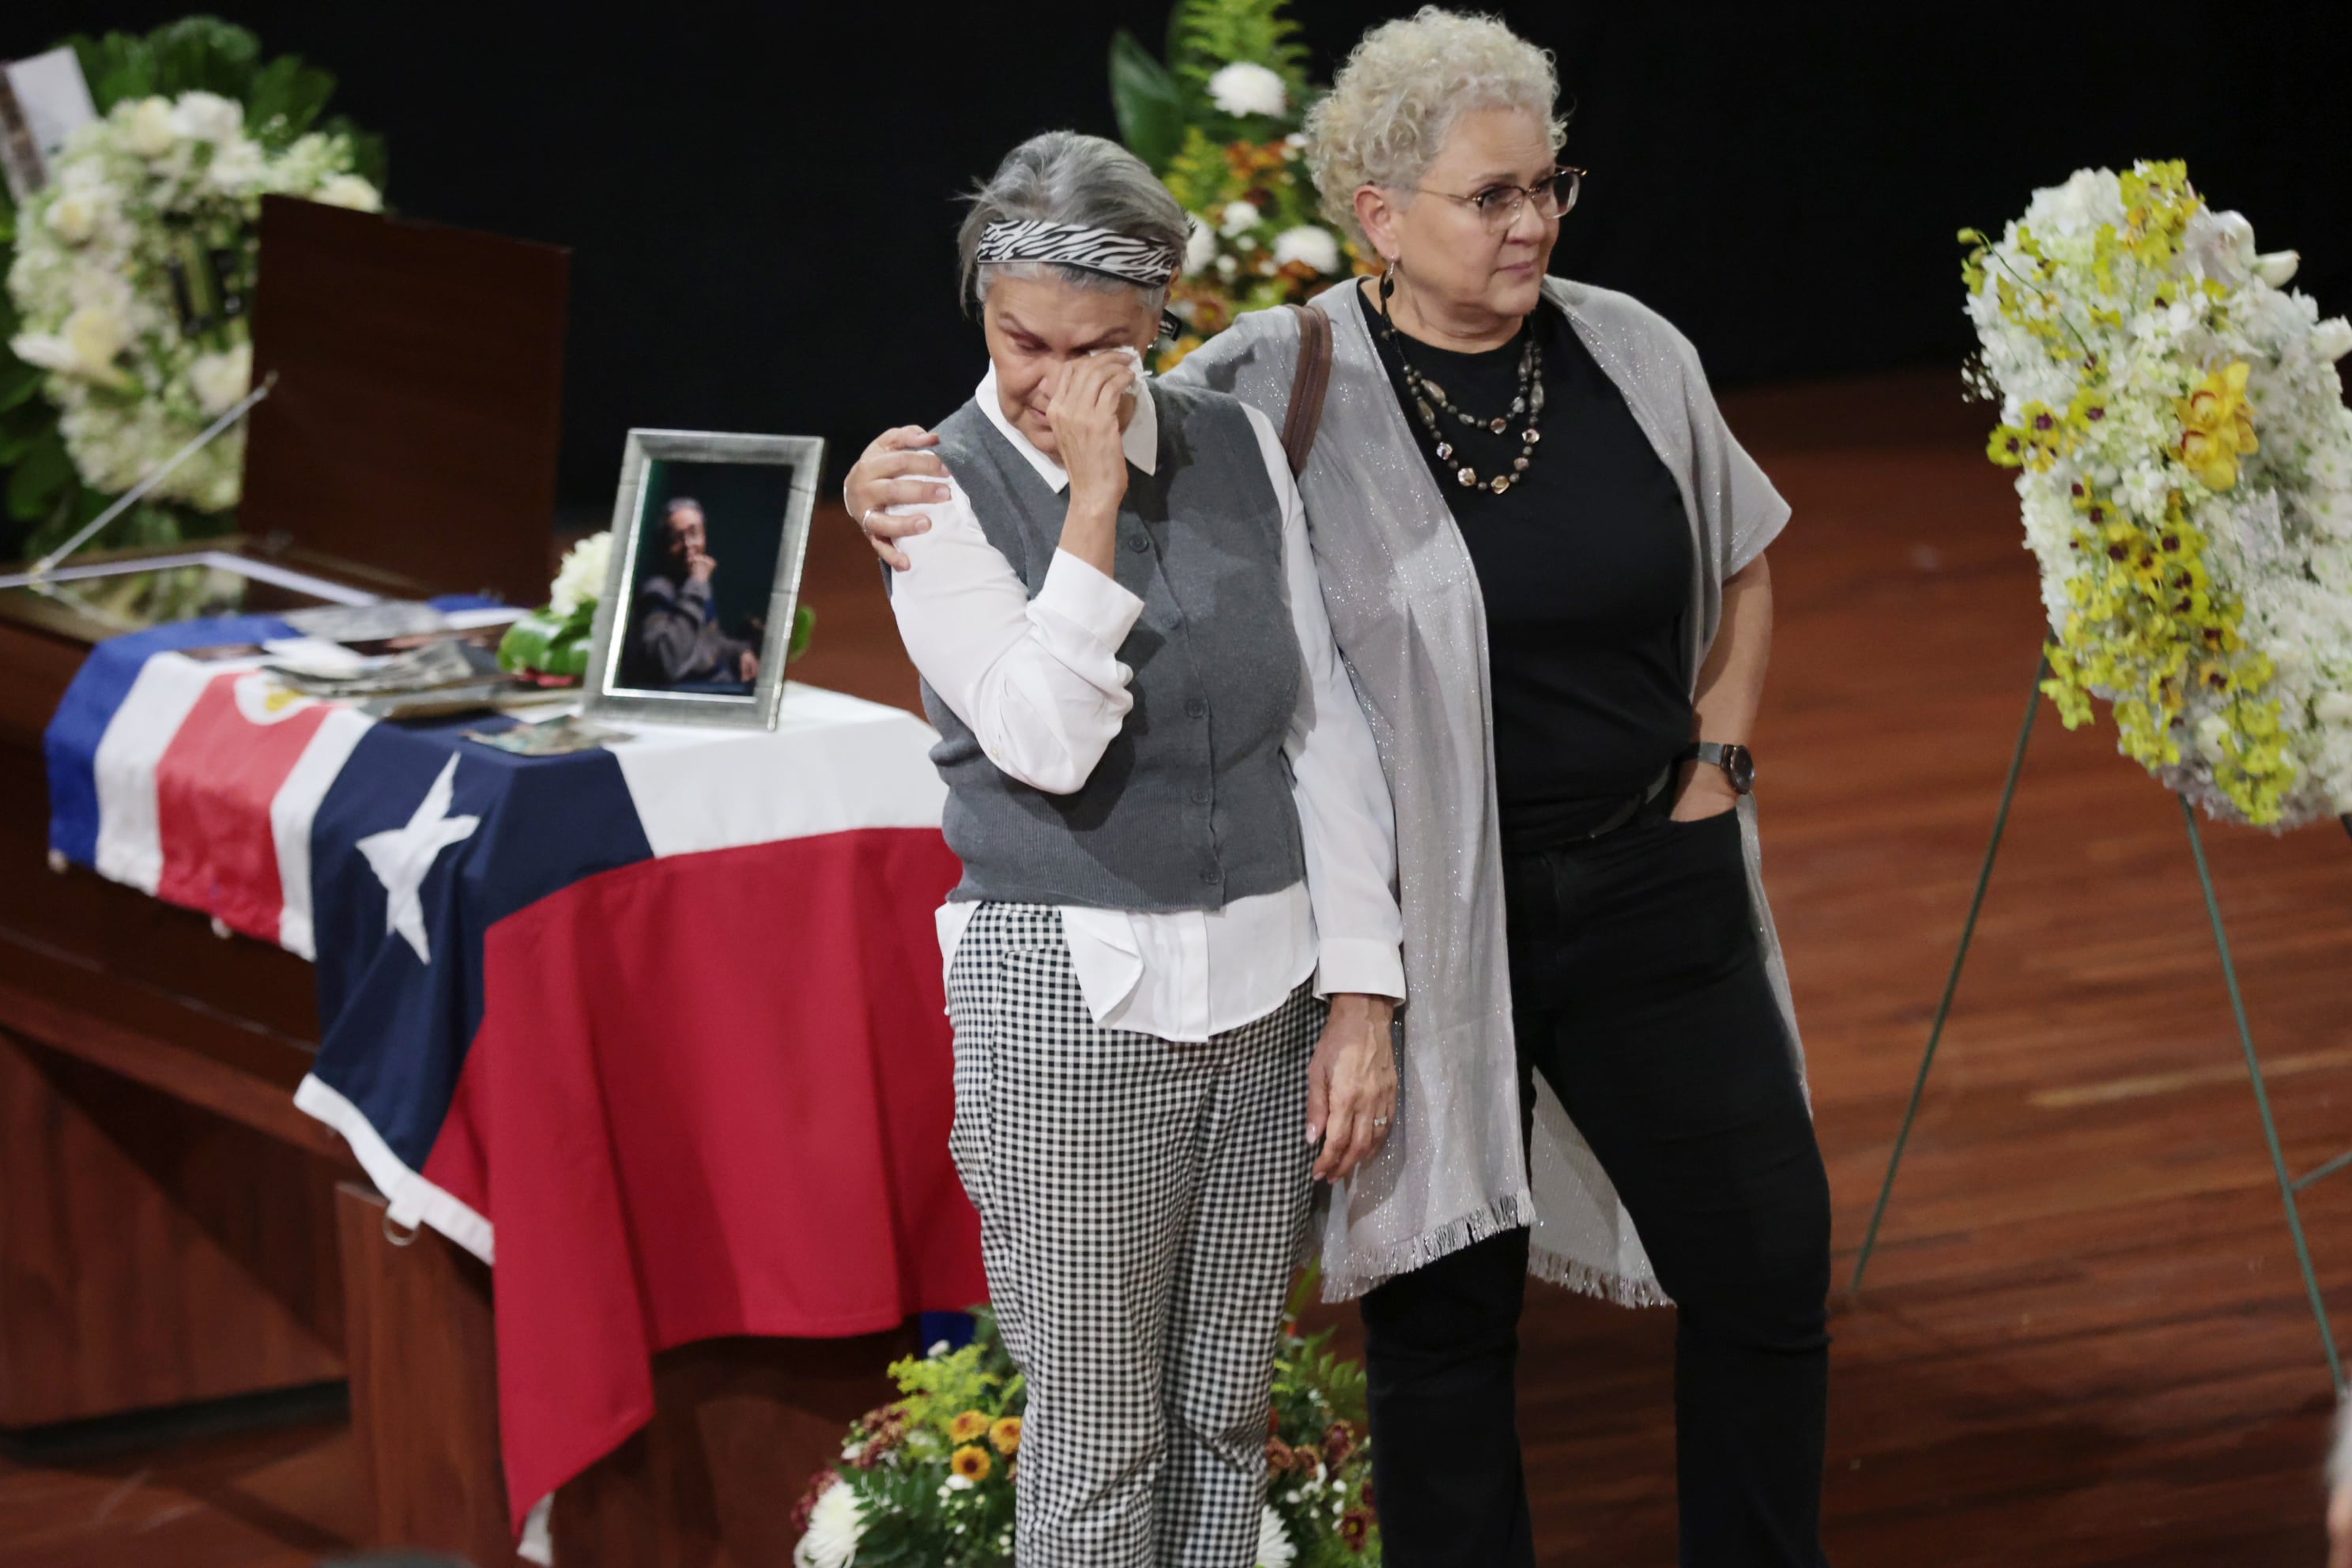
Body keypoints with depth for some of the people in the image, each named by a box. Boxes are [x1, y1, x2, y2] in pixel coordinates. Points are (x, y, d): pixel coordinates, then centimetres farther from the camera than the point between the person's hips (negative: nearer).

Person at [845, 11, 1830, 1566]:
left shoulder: (1633, 355, 1)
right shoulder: (1279, 386, -9)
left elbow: (1743, 567, 17)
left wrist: (1714, 765, 6)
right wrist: (905, 488, -23)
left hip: (1647, 894, 3)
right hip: (1420, 910, -3)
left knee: (1768, 1263, 7)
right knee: (1447, 1299, 6)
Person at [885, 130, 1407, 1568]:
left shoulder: (1241, 451, 6)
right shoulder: (939, 495, -6)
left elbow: (1325, 728, 7)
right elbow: (1048, 741, -19)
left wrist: (1364, 991, 2)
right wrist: (1095, 494, -20)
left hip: (1270, 988, 4)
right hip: (1072, 999, -4)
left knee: (1227, 1420, 11)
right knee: (1102, 1443, 0)